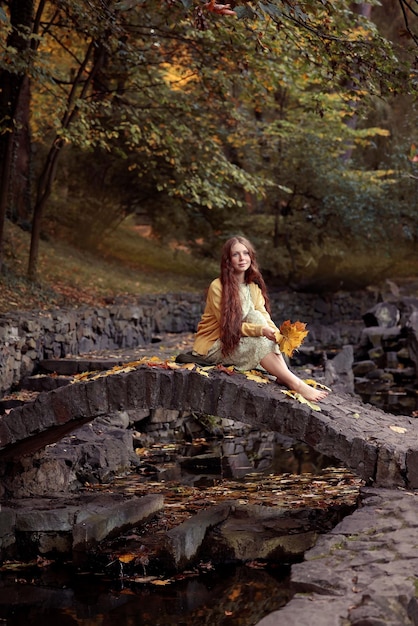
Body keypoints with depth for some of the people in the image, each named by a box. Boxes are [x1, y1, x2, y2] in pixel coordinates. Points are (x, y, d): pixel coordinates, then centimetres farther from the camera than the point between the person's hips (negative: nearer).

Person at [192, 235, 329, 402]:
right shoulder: (217, 287, -16)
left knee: (256, 316, -22)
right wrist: (260, 330, -33)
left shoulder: (253, 287, 4)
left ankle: (283, 376, -28)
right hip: (213, 347, -5)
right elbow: (229, 325, -19)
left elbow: (265, 319, -8)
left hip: (238, 342, 6)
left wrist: (279, 336, -29)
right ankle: (295, 384, -30)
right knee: (260, 343, -29)